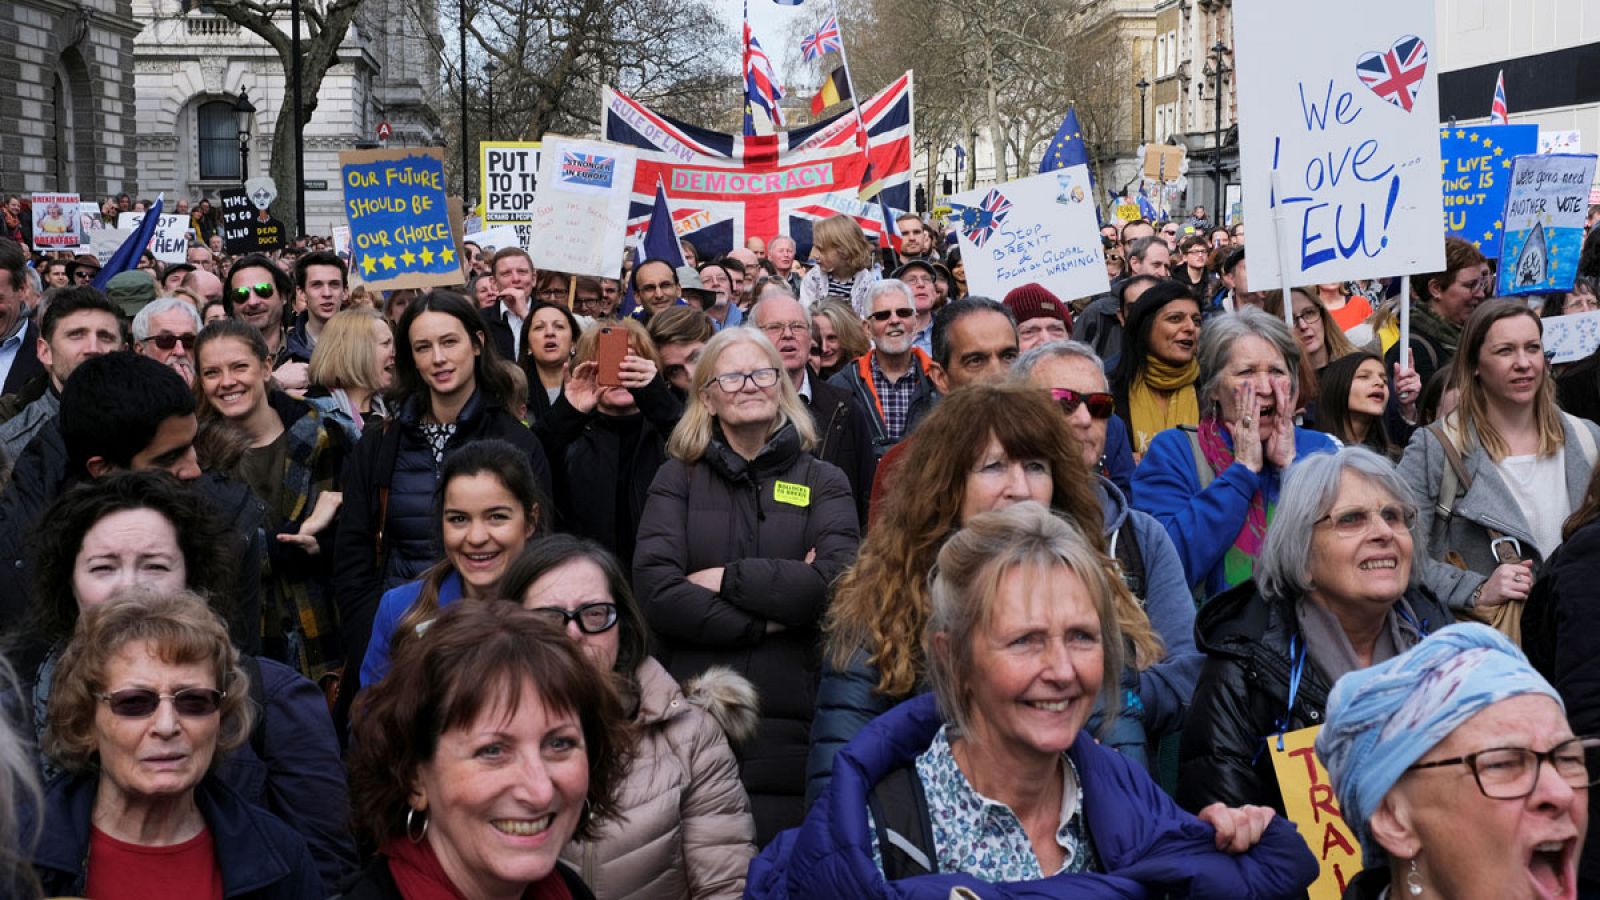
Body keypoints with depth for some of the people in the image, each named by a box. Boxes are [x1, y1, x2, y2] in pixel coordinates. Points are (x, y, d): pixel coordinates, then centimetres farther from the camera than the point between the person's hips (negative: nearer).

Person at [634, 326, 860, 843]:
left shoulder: (824, 484, 10)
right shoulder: (678, 479, 10)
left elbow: (838, 583, -9)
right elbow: (654, 591, -5)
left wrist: (727, 579, -7)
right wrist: (766, 619, -9)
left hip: (789, 728, 0)